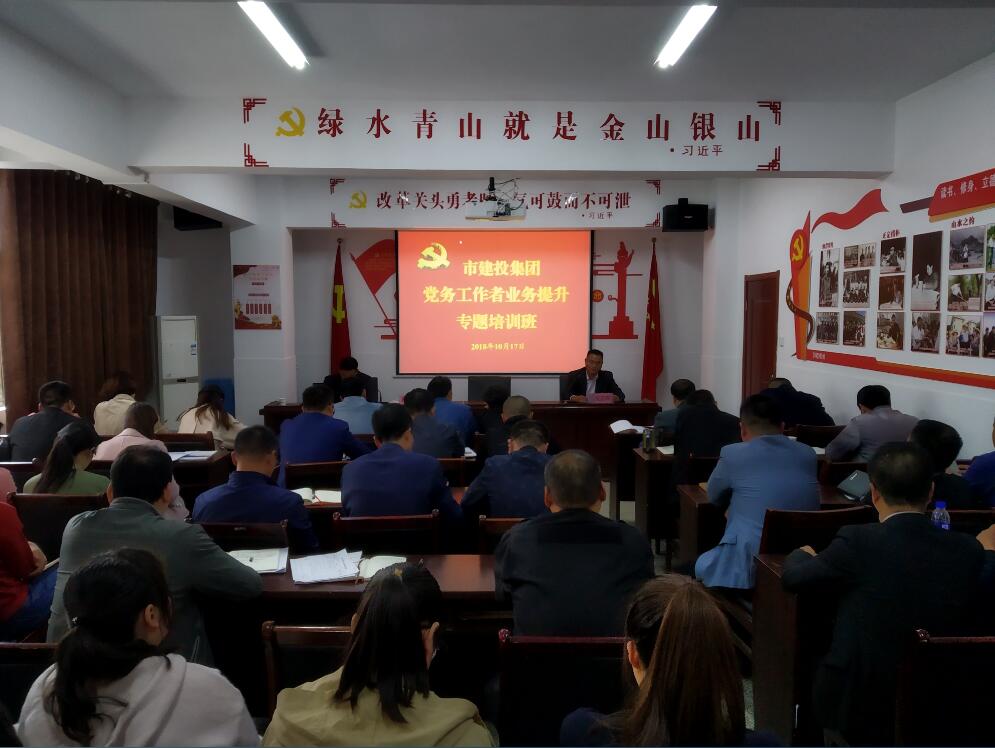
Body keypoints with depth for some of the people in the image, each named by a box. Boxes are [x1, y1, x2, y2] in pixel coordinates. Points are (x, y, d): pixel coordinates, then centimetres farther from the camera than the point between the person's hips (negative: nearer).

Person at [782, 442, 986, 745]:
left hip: (859, 707, -4)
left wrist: (803, 555, 18)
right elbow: (968, 620, 11)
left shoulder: (859, 541, -19)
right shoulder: (969, 549, -7)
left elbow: (793, 577, -4)